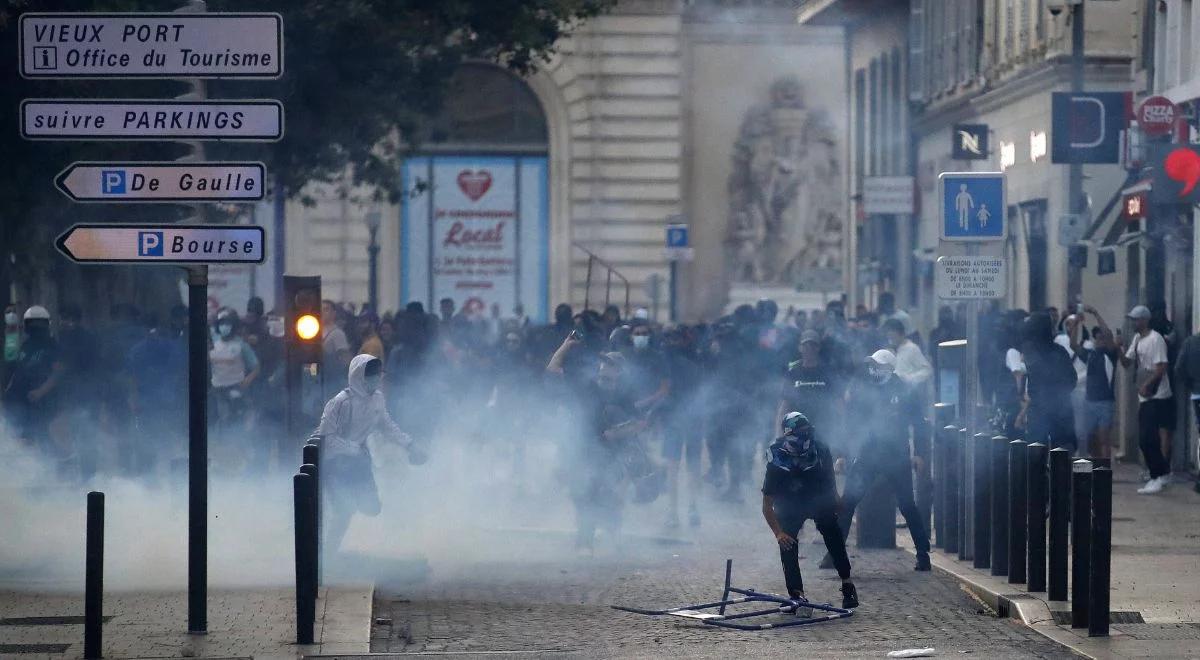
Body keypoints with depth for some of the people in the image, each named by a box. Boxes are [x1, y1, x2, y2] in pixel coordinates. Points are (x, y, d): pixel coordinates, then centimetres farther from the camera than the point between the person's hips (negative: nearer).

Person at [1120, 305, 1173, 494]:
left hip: (1156, 396, -9)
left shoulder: (1155, 339, -14)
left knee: (1147, 439, -12)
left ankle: (1158, 477, -7)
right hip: (1144, 396, 9)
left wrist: (1146, 385, -24)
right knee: (1147, 439, 11)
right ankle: (1163, 473, 21)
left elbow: (1161, 368, -19)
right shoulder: (1137, 339, 13)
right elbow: (1127, 363, 16)